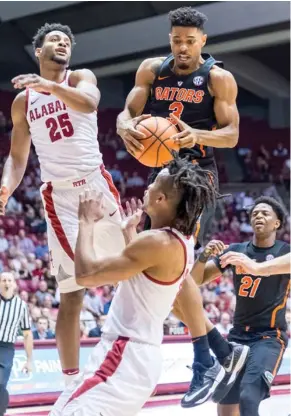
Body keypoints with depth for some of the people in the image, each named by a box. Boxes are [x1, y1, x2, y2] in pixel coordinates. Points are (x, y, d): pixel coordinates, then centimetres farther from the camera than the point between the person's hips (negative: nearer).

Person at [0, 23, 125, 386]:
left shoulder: (81, 78, 6)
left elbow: (88, 103, -19)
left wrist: (50, 85, -36)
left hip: (97, 184, 0)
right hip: (60, 196, 0)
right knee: (71, 294, -3)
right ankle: (71, 381, 4)